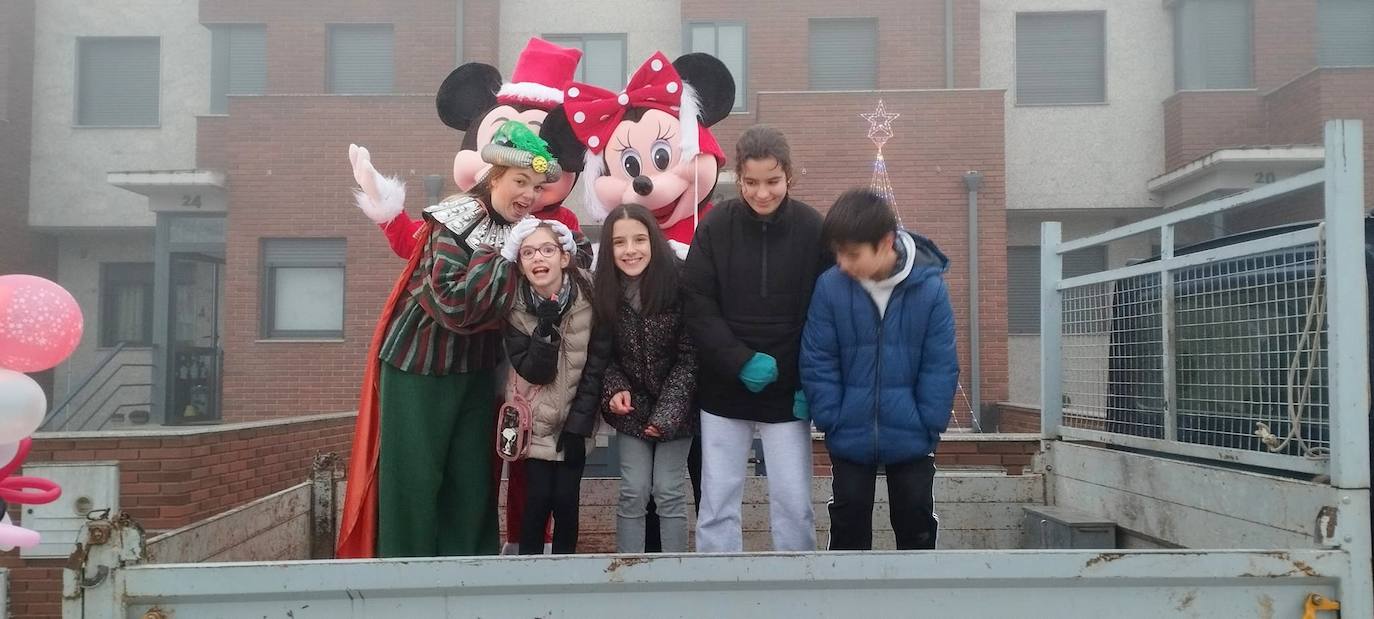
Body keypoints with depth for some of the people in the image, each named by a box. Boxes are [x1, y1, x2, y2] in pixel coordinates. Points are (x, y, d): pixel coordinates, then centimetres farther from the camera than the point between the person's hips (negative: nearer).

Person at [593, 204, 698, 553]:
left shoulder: (678, 284, -18)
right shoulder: (605, 290, -8)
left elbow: (689, 356, -14)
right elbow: (604, 354, 2)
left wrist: (667, 412, -19)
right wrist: (614, 390, -16)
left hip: (676, 405, -2)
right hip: (631, 407, 2)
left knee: (669, 492, -1)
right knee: (633, 493, 0)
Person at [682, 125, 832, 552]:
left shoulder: (812, 229, -4)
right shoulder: (715, 227, -4)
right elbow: (698, 307, -6)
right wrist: (741, 361, -16)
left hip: (787, 392, 0)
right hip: (724, 390, 1)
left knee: (794, 502, 4)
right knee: (717, 501, 7)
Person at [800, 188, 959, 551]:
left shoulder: (930, 288, -16)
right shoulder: (830, 286, -15)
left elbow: (940, 366, -9)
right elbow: (817, 361, -8)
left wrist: (928, 425, -10)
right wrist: (832, 419, -9)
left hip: (910, 438, 0)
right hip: (850, 436, 1)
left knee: (916, 515, 12)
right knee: (849, 514, 12)